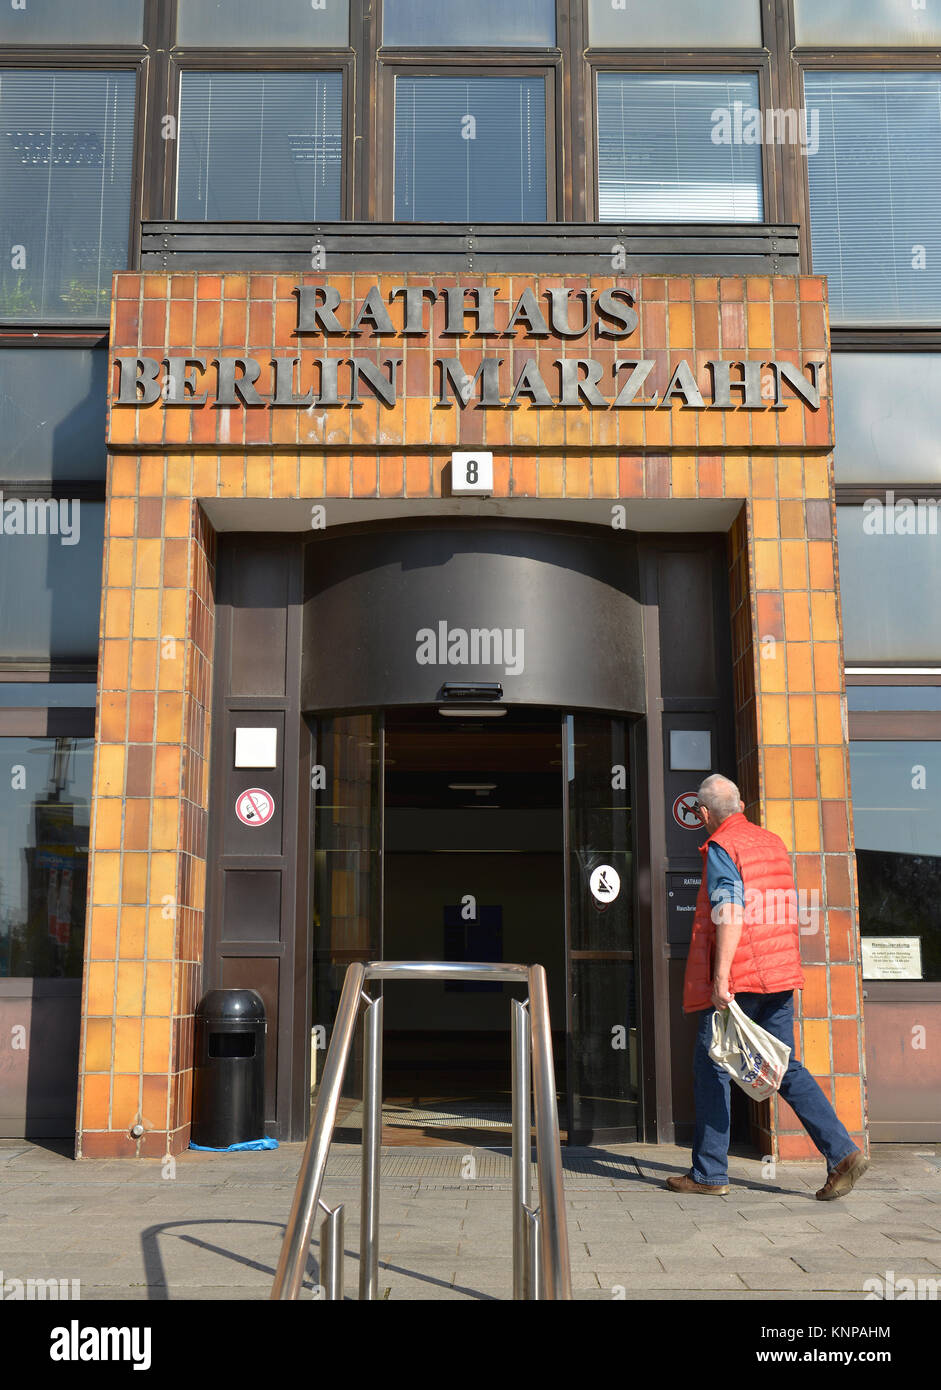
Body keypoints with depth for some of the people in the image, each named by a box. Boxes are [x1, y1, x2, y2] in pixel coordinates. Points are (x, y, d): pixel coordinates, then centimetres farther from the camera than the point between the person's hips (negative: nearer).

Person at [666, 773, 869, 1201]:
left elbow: (730, 914, -19)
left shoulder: (720, 848, -8)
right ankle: (843, 1153, 0)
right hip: (779, 976, 7)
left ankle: (709, 1174, 9)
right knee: (785, 1067, 11)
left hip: (737, 979, -7)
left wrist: (721, 977, -22)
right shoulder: (773, 843, 15)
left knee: (711, 1070, 4)